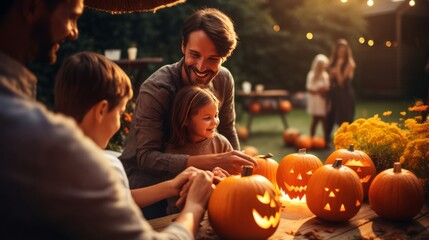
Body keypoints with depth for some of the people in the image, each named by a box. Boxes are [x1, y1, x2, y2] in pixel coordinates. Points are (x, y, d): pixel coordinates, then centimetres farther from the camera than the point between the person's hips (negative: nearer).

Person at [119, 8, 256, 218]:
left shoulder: (224, 80, -9)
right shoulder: (155, 90, -26)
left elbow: (228, 133, 6)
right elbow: (146, 157, -31)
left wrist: (236, 169, -9)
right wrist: (210, 162, -41)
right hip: (146, 186, -5)